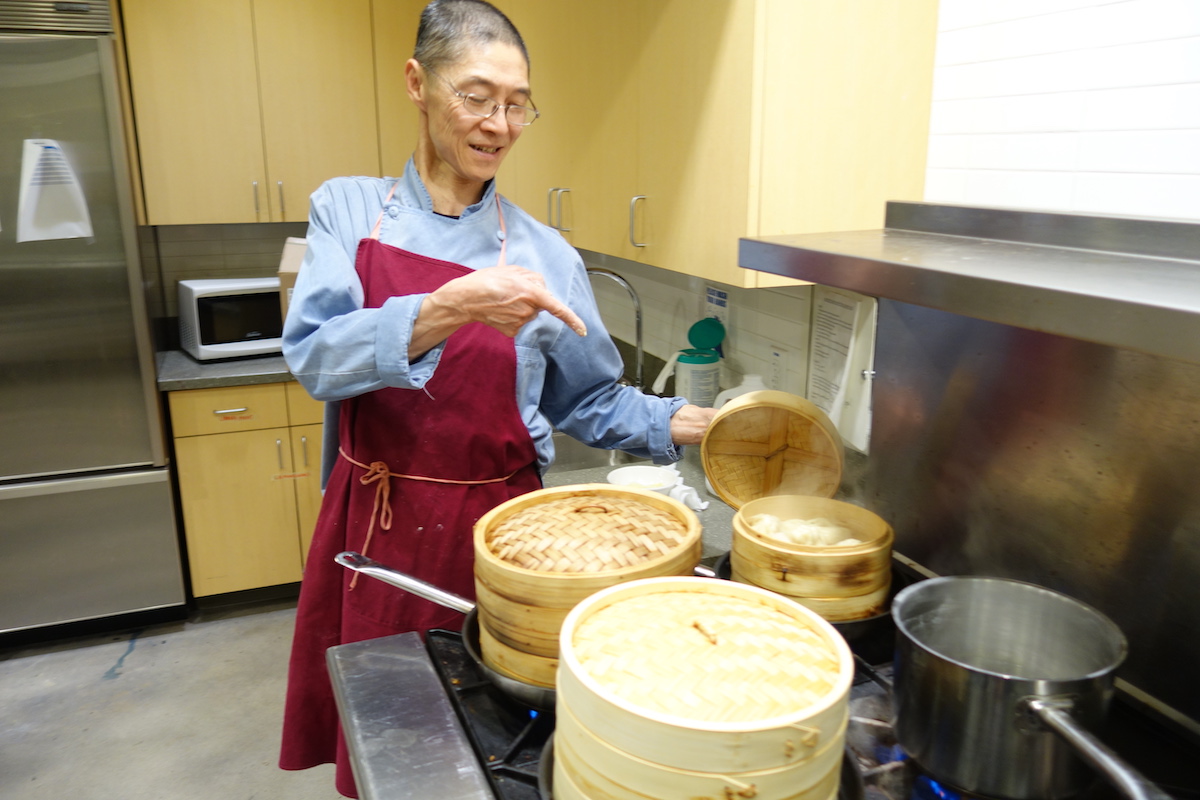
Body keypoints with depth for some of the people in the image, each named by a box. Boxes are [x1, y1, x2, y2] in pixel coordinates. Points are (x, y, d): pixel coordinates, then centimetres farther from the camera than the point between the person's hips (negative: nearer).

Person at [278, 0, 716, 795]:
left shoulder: (543, 253, -1)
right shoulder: (351, 210, -1)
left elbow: (589, 400, 6)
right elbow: (315, 356, -16)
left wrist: (687, 423, -8)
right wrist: (453, 306, -29)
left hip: (494, 529, 0)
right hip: (376, 526, 1)